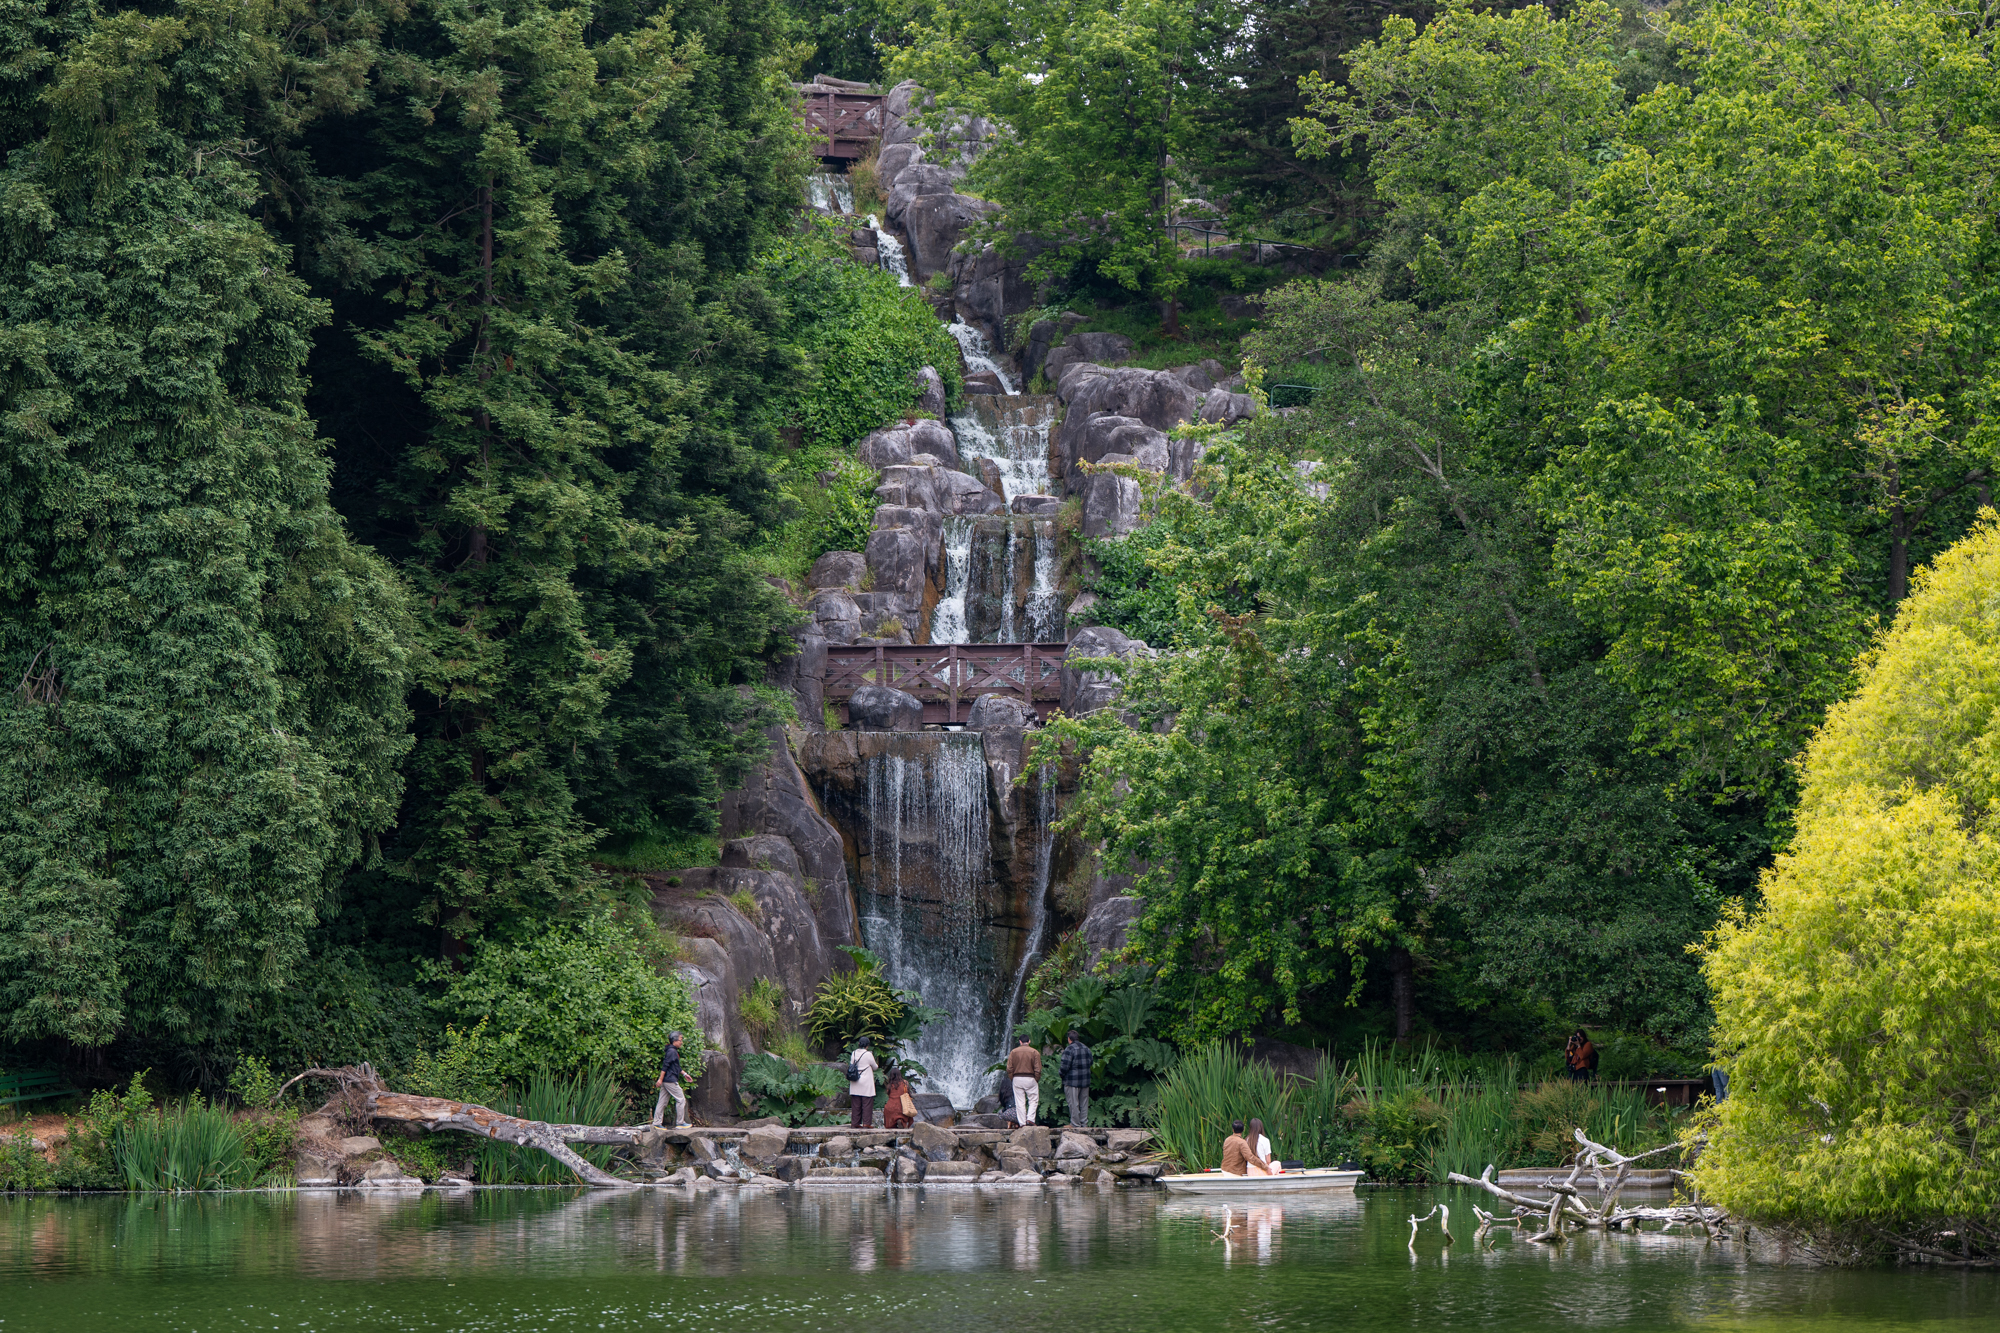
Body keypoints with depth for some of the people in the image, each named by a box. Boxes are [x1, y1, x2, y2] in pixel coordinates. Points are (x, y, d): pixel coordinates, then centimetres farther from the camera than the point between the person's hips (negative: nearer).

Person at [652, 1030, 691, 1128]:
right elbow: (665, 1066, -19)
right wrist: (660, 1079, -22)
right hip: (670, 1080, -10)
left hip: (666, 1081, 10)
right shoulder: (672, 1052, -14)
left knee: (662, 1102, 8)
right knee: (681, 1100, -3)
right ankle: (680, 1123, -1)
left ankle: (656, 1123, 7)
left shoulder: (674, 1051, 18)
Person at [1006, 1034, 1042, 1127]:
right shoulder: (1035, 1052, -1)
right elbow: (1038, 1069, -5)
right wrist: (1036, 1080, 4)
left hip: (1017, 1078, 2)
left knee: (1019, 1102, 4)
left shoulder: (1013, 1052, 3)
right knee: (1033, 1100, 8)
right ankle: (1030, 1118, -8)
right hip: (1030, 1078, -2)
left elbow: (1009, 1068, 0)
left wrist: (1012, 1080, 8)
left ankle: (1022, 1123, 2)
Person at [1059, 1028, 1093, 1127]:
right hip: (1085, 1081, 7)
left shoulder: (1069, 1050, -15)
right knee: (1084, 1103, 13)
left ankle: (1075, 1123, 2)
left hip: (1072, 1082, -7)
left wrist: (1059, 1072, 1)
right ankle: (1084, 1122, 16)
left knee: (1074, 1103, -1)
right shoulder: (1086, 1049, 8)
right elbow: (1090, 1063, 17)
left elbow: (1065, 1067, -18)